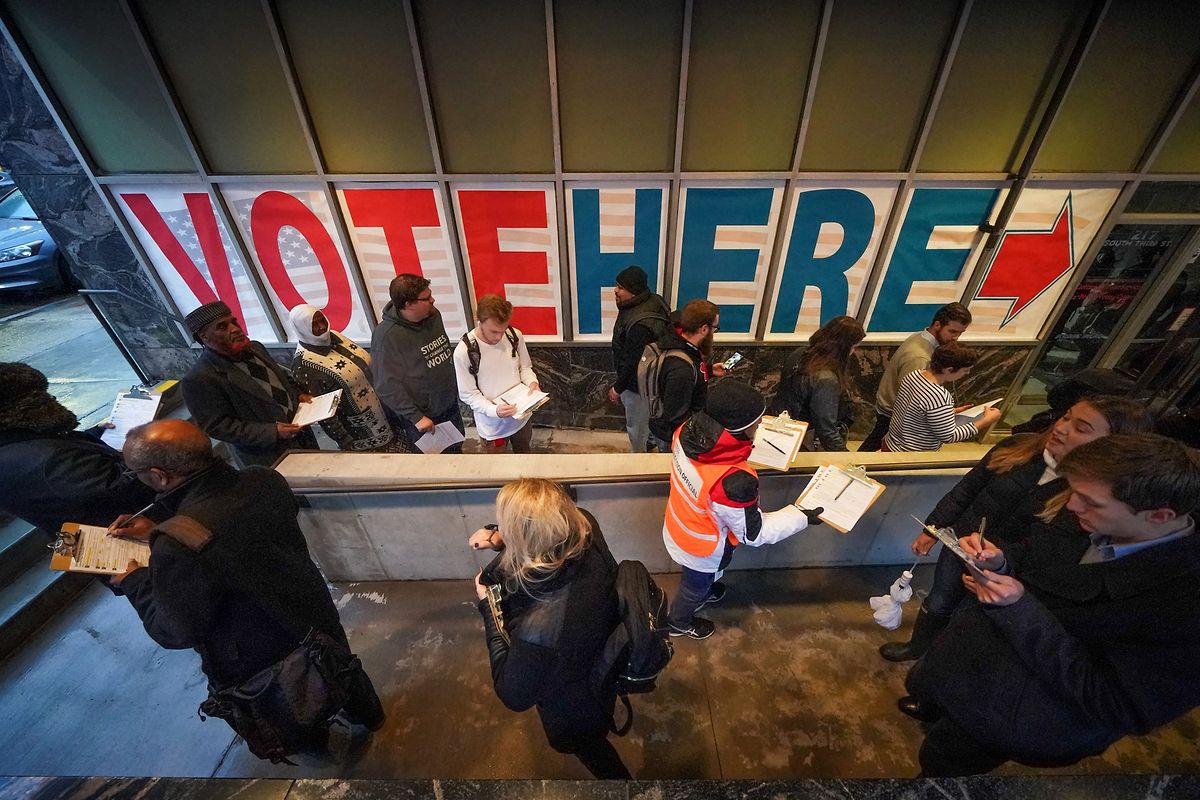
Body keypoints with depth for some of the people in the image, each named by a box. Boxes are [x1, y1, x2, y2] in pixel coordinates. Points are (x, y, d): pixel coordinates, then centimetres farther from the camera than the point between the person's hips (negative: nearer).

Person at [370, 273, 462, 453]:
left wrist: (455, 383, 16)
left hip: (449, 404, 6)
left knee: (456, 447, 25)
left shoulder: (433, 315, -6)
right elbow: (387, 385, -23)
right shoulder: (387, 335, -25)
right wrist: (416, 417, -22)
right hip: (421, 415, -6)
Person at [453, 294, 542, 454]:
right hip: (492, 425, -3)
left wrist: (532, 382, -18)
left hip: (522, 416, 3)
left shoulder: (515, 336, -13)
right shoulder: (463, 351, -22)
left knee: (523, 452, 28)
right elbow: (468, 394, -15)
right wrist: (494, 410, -31)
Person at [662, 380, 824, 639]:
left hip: (677, 528, 5)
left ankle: (700, 592, 70)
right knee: (696, 585, 29)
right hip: (702, 550, -5)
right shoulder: (733, 481, -45)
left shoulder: (687, 431, -26)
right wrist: (802, 517, -14)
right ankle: (680, 623, 59)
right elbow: (753, 532, -25)